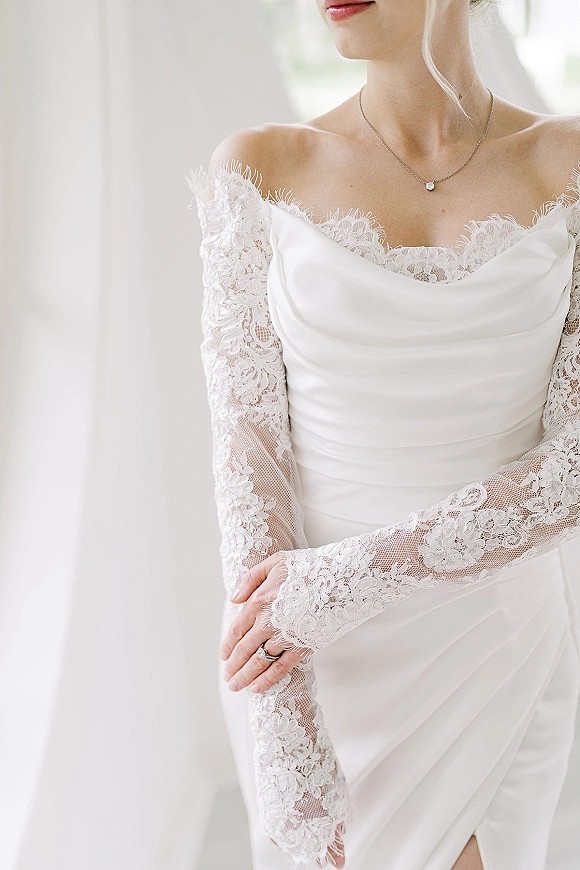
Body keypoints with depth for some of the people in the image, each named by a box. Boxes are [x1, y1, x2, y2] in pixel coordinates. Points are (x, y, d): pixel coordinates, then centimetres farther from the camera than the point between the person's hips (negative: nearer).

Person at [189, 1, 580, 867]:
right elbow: (248, 455, -11)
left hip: (497, 650, 0)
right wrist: (293, 775, -18)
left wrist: (345, 579, -21)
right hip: (304, 659, 0)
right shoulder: (260, 171, -6)